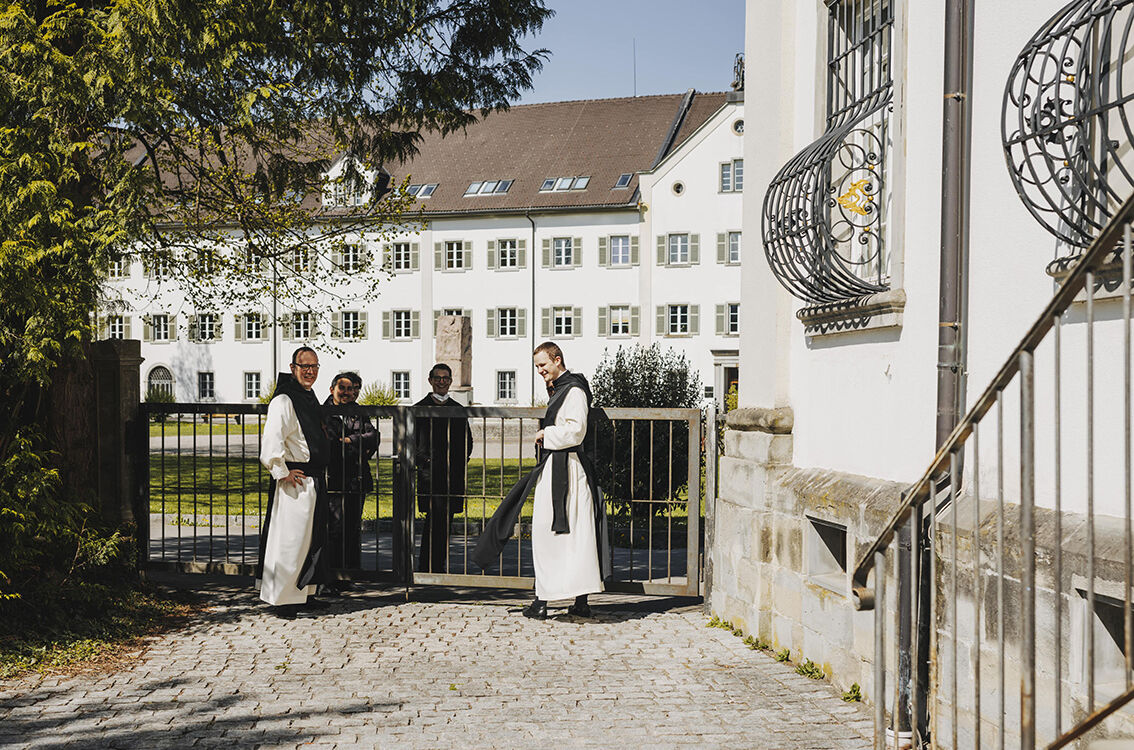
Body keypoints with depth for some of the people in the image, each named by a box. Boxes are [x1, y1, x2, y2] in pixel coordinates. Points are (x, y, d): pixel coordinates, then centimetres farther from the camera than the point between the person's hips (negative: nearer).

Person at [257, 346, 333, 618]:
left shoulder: (309, 398, 16)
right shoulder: (283, 401, -15)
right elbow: (271, 440, -24)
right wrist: (281, 473, -21)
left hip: (314, 480, 10)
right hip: (295, 481, -10)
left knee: (312, 537, 16)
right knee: (290, 539, -6)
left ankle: (304, 594, 26)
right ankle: (282, 599, 3)